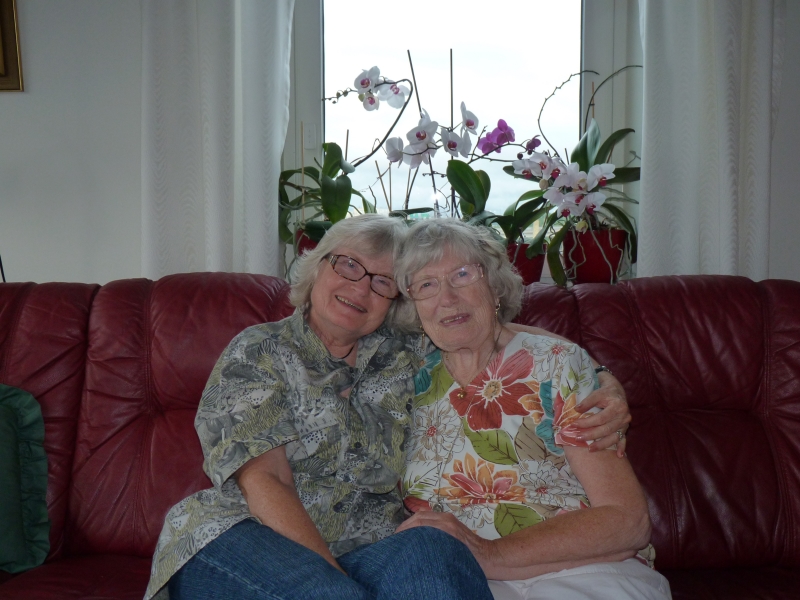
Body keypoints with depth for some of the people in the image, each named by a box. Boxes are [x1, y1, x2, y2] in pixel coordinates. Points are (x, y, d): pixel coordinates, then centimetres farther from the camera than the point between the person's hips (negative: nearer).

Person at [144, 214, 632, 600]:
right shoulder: (259, 352, 5)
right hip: (246, 543, -3)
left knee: (430, 549, -32)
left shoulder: (409, 358, 16)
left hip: (368, 551, 3)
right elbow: (264, 481, -6)